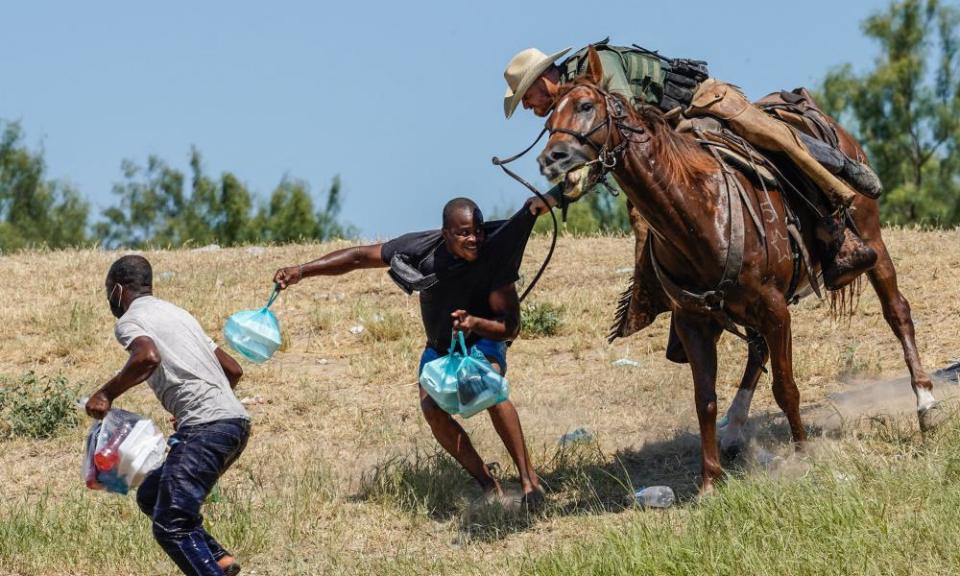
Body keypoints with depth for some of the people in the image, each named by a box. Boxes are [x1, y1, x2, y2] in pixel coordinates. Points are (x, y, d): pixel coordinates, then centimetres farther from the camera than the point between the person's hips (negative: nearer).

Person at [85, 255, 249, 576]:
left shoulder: (129, 321, 2)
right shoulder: (177, 314, 27)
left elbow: (148, 357, -22)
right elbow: (233, 370, 28)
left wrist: (106, 394, -10)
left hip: (205, 428, -9)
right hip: (234, 420, 9)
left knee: (170, 525, -11)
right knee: (151, 497, 19)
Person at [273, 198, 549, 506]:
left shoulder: (495, 254, -30)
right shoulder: (422, 248, -25)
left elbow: (511, 327, -26)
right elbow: (359, 257, -16)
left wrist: (475, 323, -46)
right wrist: (302, 270, -23)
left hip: (483, 340, -3)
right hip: (440, 347, 3)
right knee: (431, 408, -23)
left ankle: (529, 479, -30)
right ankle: (488, 485, -12)